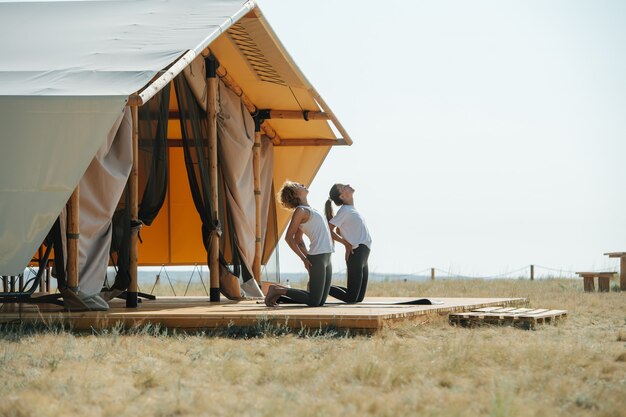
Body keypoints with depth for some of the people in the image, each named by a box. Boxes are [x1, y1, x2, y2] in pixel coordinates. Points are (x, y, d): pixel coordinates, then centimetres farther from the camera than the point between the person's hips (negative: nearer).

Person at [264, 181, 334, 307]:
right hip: (317, 258, -9)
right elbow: (289, 238, -13)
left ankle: (280, 291, 16)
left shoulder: (307, 210, 18)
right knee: (314, 301, -10)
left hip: (326, 258, 9)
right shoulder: (301, 211, -8)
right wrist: (305, 259, -11)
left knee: (321, 301, 9)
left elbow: (298, 240, 23)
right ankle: (278, 291, 2)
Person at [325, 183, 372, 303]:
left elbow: (338, 230, 24)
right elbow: (329, 230, -14)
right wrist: (346, 243, -8)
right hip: (356, 254, -9)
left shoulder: (351, 209, 15)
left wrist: (347, 241, 10)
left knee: (359, 297, 10)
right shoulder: (344, 210, -11)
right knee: (351, 298, -9)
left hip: (362, 255, 9)